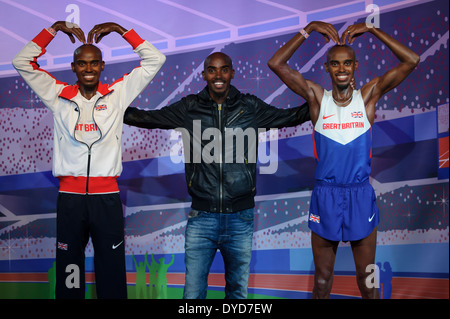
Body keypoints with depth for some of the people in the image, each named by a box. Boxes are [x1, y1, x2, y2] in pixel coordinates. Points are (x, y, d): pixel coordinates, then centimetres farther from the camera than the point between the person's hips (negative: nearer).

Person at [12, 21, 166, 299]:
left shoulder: (117, 94, 7)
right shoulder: (58, 96, 8)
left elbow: (154, 60, 7)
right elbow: (22, 62, 10)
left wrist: (119, 29, 7)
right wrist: (55, 28, 7)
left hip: (107, 195, 0)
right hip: (69, 195, 1)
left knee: (112, 273, 3)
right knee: (69, 270, 6)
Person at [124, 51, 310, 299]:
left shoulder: (250, 107, 4)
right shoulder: (189, 108, 3)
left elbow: (290, 117, 12)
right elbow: (146, 118, 7)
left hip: (240, 216, 1)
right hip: (201, 216, -1)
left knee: (238, 290, 14)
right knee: (193, 292, 0)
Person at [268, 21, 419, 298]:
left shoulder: (368, 96, 0)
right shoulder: (317, 98, -1)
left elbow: (411, 61, -6)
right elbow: (276, 64, -8)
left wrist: (372, 29, -7)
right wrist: (309, 29, -9)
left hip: (361, 195, 0)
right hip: (325, 195, 0)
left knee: (367, 282, 11)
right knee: (322, 282, 12)